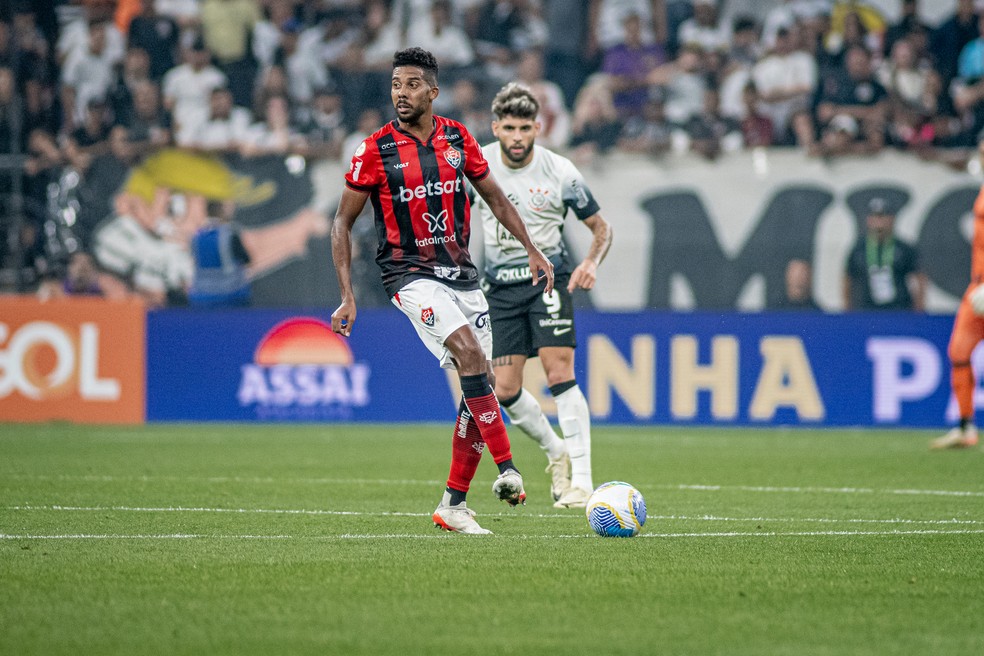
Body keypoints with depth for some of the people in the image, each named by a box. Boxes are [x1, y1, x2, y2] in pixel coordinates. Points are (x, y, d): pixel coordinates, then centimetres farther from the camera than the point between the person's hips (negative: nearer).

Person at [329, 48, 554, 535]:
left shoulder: (458, 139, 4)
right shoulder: (375, 150, -7)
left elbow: (494, 197, 18)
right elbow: (343, 222, -1)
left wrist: (531, 250, 13)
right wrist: (347, 295, -8)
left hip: (461, 273, 5)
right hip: (410, 274, -5)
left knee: (480, 386, 0)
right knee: (470, 353, -27)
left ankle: (453, 504, 9)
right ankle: (507, 468, -27)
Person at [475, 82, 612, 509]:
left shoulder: (559, 172, -11)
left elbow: (601, 227, -1)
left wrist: (591, 263, -19)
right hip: (500, 286, 3)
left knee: (559, 374, -18)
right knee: (504, 390, -1)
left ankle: (581, 479, -18)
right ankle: (557, 453, 25)